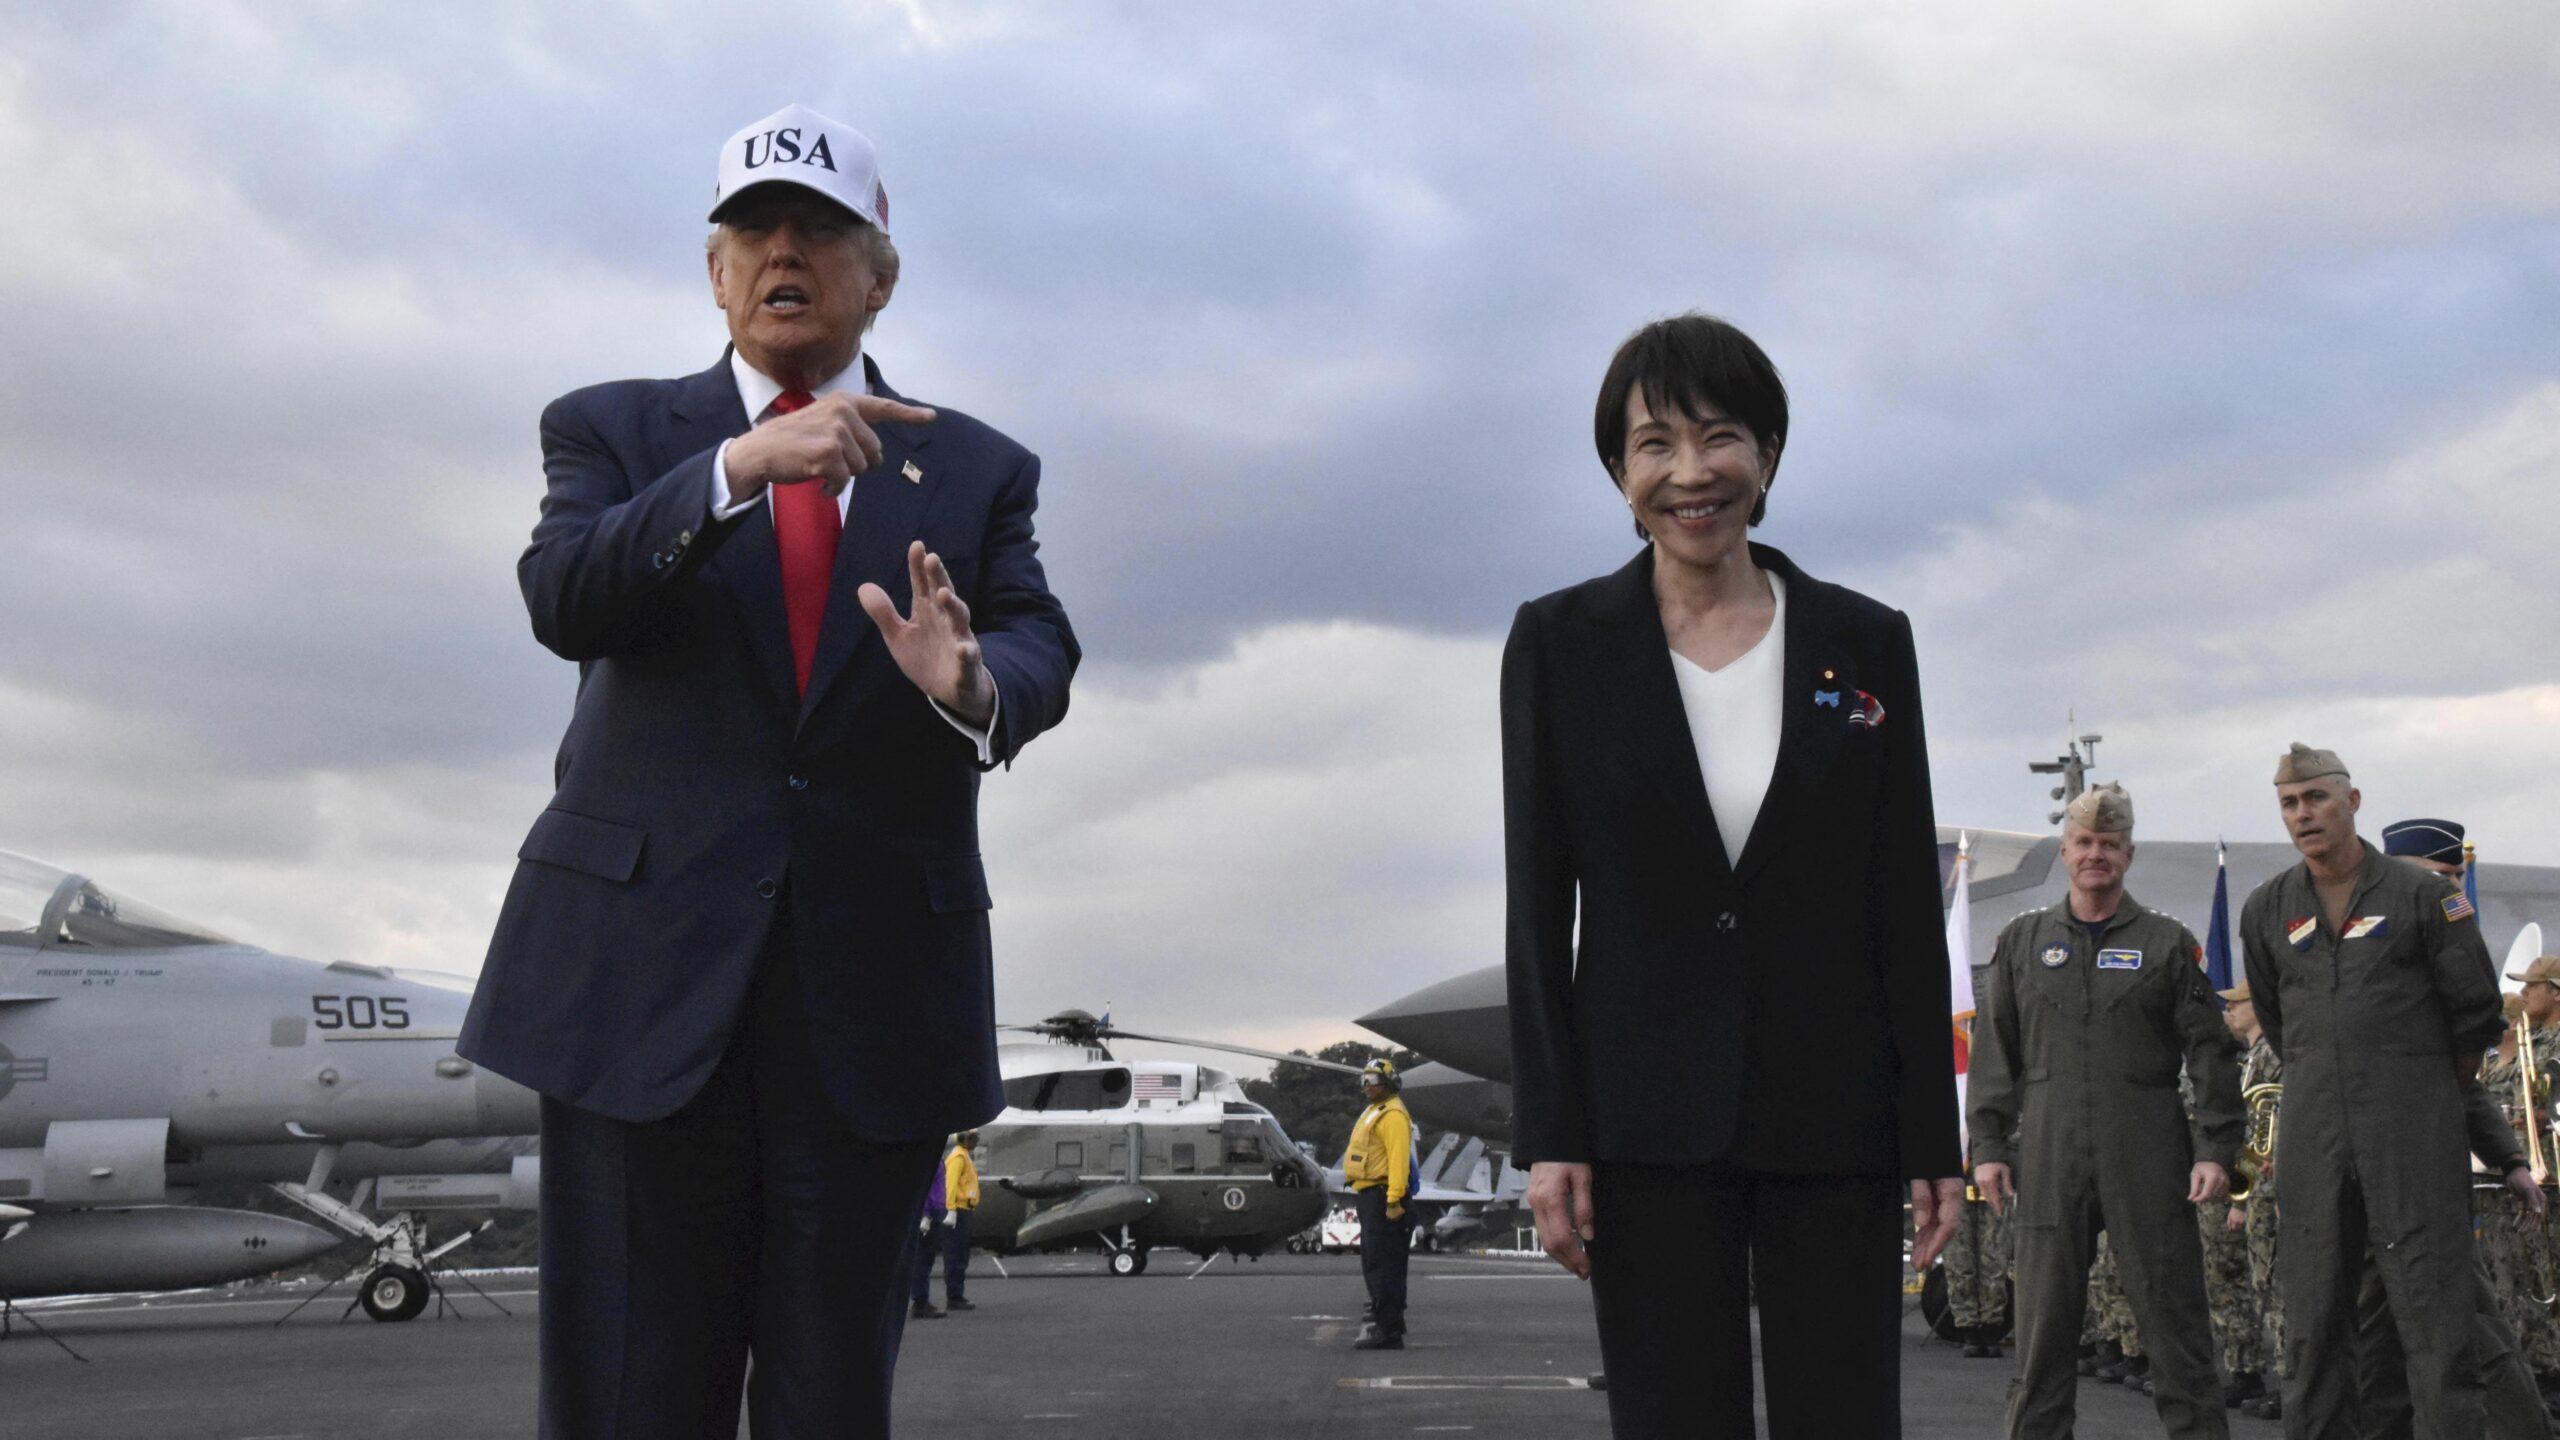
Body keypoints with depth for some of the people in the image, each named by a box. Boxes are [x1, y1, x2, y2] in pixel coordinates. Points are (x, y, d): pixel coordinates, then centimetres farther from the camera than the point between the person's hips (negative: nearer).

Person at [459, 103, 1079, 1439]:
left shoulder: (977, 472, 13)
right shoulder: (612, 430, 10)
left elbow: (1043, 656, -1)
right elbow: (563, 601, -9)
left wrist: (972, 686, -25)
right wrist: (741, 465, -23)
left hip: (873, 999, 1)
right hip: (648, 976, -1)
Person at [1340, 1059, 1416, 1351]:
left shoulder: (1393, 1115, -13)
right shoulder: (1374, 1112, 21)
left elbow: (1399, 1158, -21)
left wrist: (1394, 1201, -28)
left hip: (1382, 1196, -11)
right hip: (1368, 1195, 11)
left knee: (1381, 1264, -12)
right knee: (1374, 1263, 16)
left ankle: (1389, 1331, -13)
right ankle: (1385, 1322, 24)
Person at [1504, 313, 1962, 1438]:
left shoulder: (1866, 643, 4)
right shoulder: (1559, 642, 1)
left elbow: (1908, 905, 5)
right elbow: (1537, 902, 0)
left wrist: (1933, 1138, 1)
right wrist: (1550, 1135, -5)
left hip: (1834, 1120, 1)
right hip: (1649, 1122, -1)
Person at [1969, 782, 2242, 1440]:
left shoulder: (2167, 942, 6)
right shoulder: (2022, 941, 11)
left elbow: (2210, 1052, 4)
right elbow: (1996, 1052, 12)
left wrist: (2216, 1150, -4)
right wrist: (1988, 1145, 5)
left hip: (2147, 1156, -1)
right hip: (2049, 1156, 2)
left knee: (2172, 1314, 1)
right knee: (2044, 1322, 5)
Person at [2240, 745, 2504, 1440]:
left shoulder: (2421, 894, -2)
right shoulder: (2267, 910, 9)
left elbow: (2477, 1011, 5)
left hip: (2414, 1133, -3)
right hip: (2313, 1134, 4)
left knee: (2434, 1313, -4)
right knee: (2313, 1316, 6)